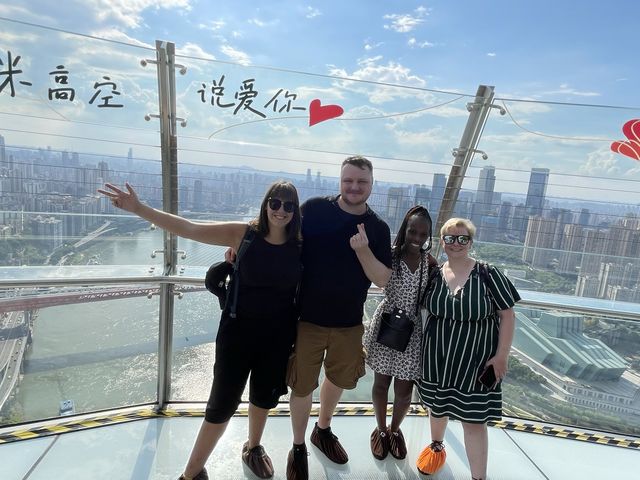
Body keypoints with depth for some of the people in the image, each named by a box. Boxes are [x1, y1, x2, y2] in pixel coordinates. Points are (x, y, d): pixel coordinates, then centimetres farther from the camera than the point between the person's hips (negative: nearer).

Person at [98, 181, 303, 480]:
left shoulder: (300, 245, -8)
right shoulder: (243, 234, -14)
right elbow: (189, 229, -19)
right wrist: (139, 209, -24)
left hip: (279, 337, 3)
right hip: (238, 332, -2)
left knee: (264, 396, 24)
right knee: (222, 404, 9)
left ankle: (253, 447, 54)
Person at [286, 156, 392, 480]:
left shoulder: (378, 228, -3)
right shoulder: (314, 209, -10)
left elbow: (383, 280, -5)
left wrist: (363, 250, -21)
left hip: (349, 323, 3)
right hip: (307, 318, -3)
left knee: (339, 379, 22)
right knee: (302, 385, 9)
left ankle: (323, 430, 51)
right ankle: (298, 448, 36)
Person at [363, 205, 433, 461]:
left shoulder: (430, 264, -3)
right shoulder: (389, 256, -11)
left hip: (412, 332, 2)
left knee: (404, 392, 12)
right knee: (381, 384, 15)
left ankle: (395, 429, 43)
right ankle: (381, 429, 43)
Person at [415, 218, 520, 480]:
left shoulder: (488, 274, -13)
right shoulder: (434, 275, -3)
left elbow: (507, 315, -8)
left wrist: (502, 355, -12)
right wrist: (425, 347, 8)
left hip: (475, 360, -3)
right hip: (437, 356, 4)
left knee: (473, 418, 3)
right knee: (437, 405, 22)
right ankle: (436, 446, 49)